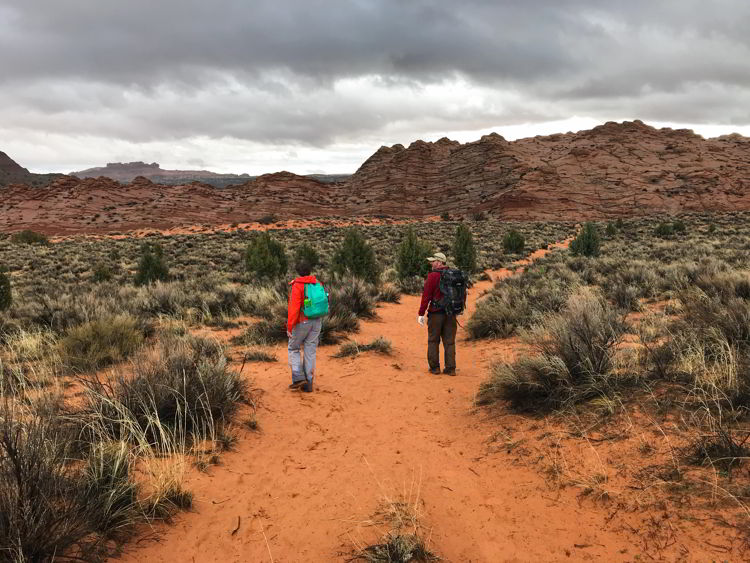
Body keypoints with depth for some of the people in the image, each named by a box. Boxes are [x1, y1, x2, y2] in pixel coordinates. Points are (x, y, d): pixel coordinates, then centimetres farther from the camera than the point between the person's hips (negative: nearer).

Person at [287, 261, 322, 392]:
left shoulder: (297, 286, -15)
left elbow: (294, 308, -21)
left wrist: (289, 327, -19)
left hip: (302, 322, -5)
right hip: (317, 322, 5)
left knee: (293, 348, 13)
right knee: (310, 351, 9)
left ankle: (298, 378, 2)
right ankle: (308, 383, 9)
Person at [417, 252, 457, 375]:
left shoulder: (433, 276, -11)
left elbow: (426, 296, -13)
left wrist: (421, 314, -9)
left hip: (436, 313, -5)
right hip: (451, 313, 5)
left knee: (433, 341, 9)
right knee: (449, 341, 8)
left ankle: (434, 367, 12)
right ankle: (450, 368, 8)